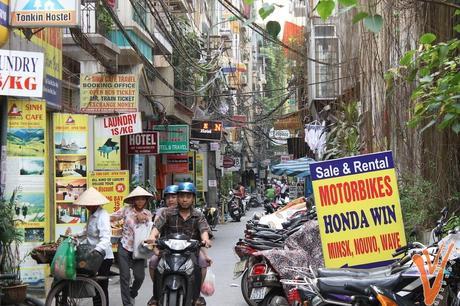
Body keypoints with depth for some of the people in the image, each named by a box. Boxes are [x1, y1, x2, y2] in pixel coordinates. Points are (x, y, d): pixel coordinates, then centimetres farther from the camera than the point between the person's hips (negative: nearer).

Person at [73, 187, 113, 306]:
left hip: (103, 257, -9)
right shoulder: (92, 214, 9)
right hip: (95, 256, 9)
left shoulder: (102, 215, -20)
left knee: (102, 288, -4)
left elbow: (105, 237, -32)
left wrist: (98, 250, -47)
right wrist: (75, 236, 13)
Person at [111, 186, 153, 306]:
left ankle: (132, 294, 28)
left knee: (140, 276, -3)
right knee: (125, 277, -1)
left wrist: (143, 220, -11)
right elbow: (111, 218, 0)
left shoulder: (148, 214, 5)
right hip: (125, 247, -2)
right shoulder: (126, 210, -3)